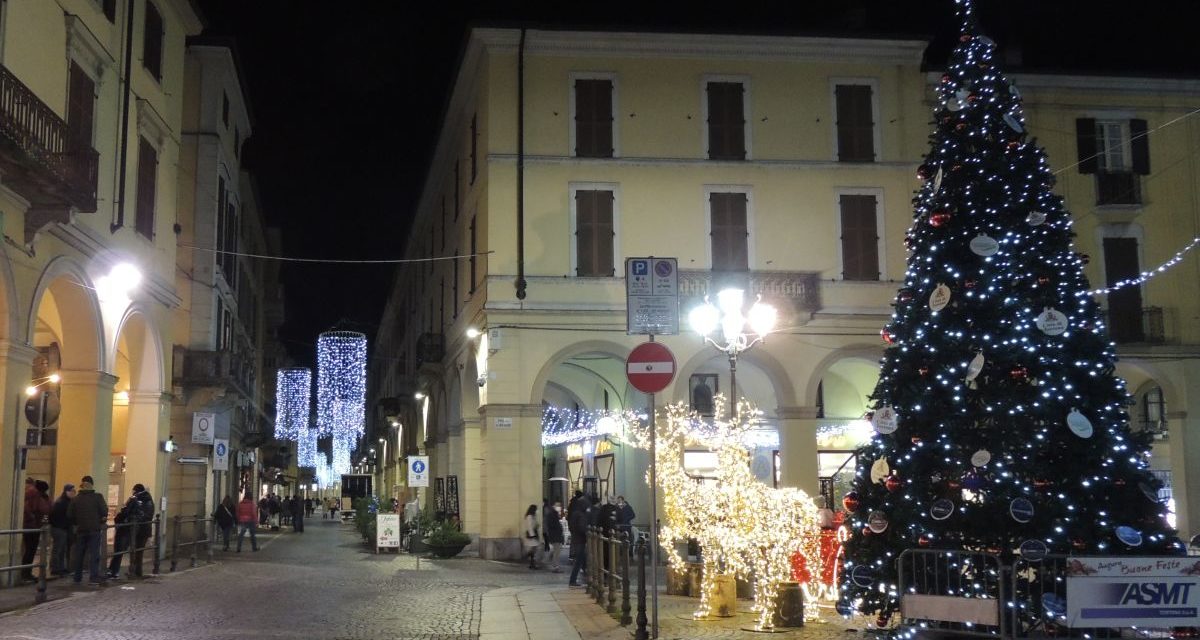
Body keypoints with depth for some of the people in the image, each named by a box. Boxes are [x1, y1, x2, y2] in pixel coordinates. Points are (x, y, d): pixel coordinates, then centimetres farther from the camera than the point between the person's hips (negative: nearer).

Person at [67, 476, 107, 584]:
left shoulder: (76, 499, -1)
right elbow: (104, 512, -11)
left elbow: (69, 515, -3)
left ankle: (77, 577, 17)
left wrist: (77, 523, 14)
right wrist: (101, 520, 9)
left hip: (80, 530, 2)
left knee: (78, 554, 12)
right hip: (95, 530, -2)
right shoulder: (98, 497, -8)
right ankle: (94, 577, -6)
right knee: (94, 553, 0)